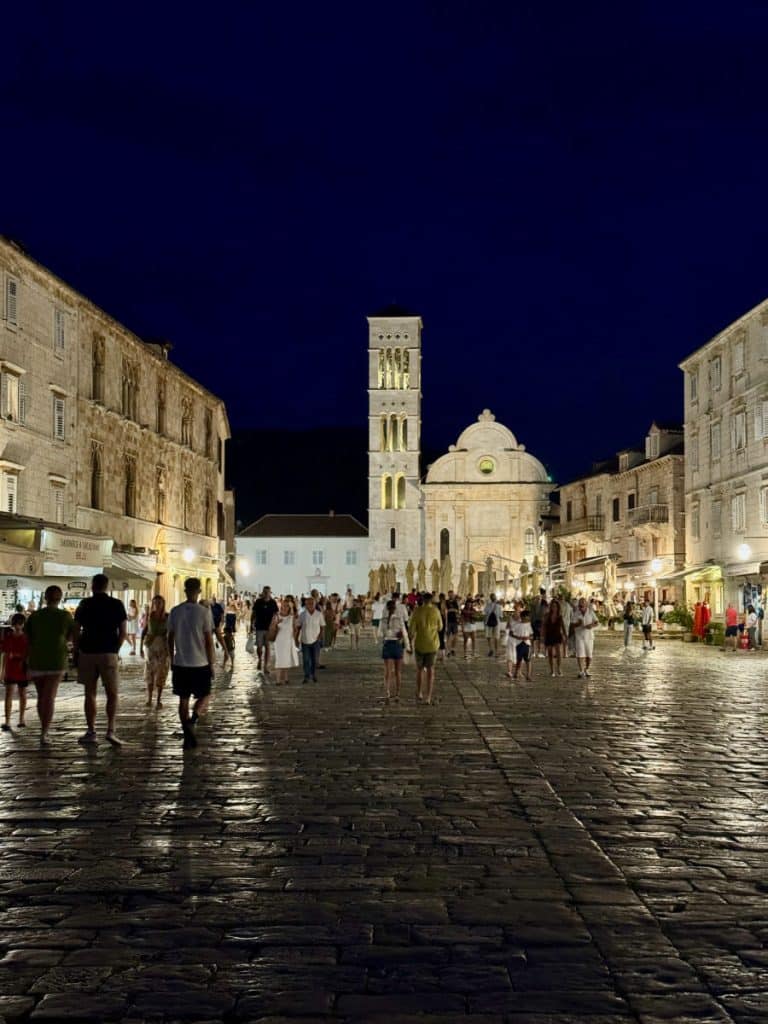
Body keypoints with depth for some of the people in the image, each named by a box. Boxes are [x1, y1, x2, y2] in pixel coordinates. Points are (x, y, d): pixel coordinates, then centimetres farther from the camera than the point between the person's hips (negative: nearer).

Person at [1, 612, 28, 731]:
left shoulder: (27, 638, -2)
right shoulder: (8, 637, 2)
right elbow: (6, 655, 7)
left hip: (23, 671, 0)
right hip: (11, 671, 0)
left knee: (22, 695, 12)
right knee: (9, 695, -10)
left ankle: (21, 719, 26)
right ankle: (7, 722, -15)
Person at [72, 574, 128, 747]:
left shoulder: (85, 604, 2)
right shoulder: (117, 605, 2)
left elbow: (76, 631, 2)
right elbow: (123, 632, 0)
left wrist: (76, 651, 11)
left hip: (87, 653, 1)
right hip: (109, 654, -1)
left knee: (90, 693, 7)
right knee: (112, 694, 5)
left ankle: (91, 733, 6)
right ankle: (111, 731, -7)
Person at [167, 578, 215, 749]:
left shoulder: (175, 611, 1)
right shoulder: (204, 612, -9)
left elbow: (170, 639, 6)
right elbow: (209, 641, -9)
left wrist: (172, 661, 17)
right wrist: (212, 664, 0)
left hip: (180, 663, 3)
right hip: (200, 664, -3)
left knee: (183, 700, 10)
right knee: (205, 696, 13)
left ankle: (188, 736, 9)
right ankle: (192, 721, -12)